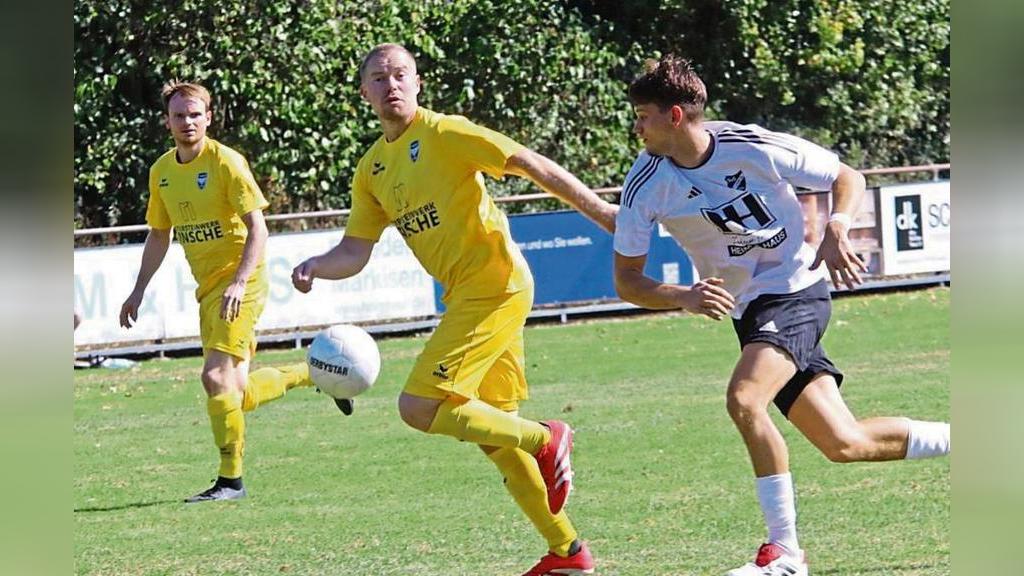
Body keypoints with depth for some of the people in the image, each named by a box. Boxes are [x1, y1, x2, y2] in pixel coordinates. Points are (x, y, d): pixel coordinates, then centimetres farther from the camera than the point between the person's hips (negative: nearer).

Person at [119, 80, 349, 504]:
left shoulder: (225, 162, -13)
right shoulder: (161, 171, 8)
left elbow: (257, 228, -16)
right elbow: (159, 234, 20)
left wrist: (239, 283, -26)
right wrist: (138, 291, 16)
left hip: (240, 282, -7)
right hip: (208, 288, 7)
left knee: (216, 375, -19)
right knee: (238, 393, 8)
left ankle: (231, 480, -10)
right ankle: (313, 374, 33)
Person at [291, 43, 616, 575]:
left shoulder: (445, 134, -9)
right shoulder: (371, 170, 14)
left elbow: (532, 165, -12)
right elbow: (355, 251, 14)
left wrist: (600, 211, -16)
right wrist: (314, 267, -7)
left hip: (495, 285, -9)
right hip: (464, 294, 9)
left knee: (418, 407, -16)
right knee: (492, 434, 11)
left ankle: (544, 440, -5)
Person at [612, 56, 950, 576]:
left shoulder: (755, 148, -18)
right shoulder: (646, 185, -9)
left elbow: (847, 179, -3)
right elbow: (627, 281, -5)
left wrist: (836, 230, -23)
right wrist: (683, 297, -24)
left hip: (796, 292, -5)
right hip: (748, 312, 5)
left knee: (743, 400, -30)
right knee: (846, 445, 4)